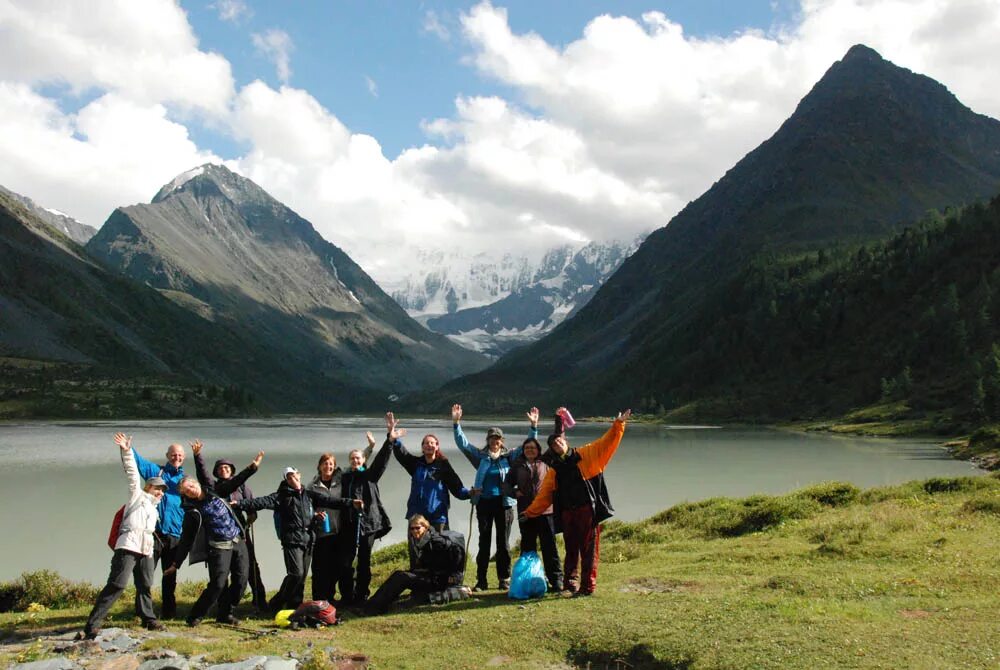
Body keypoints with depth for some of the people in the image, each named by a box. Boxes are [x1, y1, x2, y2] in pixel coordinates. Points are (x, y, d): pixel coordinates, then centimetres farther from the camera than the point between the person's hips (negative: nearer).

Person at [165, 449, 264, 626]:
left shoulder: (215, 492, 8)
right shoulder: (193, 512, -3)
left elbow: (236, 481, 14)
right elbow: (186, 540, -1)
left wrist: (253, 465, 9)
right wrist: (176, 564, -2)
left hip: (239, 542, 5)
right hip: (219, 547, -5)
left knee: (241, 580, 2)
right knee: (218, 583, -14)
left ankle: (225, 613, 16)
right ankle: (195, 616, 0)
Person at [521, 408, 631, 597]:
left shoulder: (585, 455, 4)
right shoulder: (554, 469, 13)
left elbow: (606, 443, -2)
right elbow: (543, 495, 14)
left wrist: (618, 424, -12)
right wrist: (529, 512, 12)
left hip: (588, 509, -4)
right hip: (567, 512, 4)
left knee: (589, 549, 0)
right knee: (571, 549, 8)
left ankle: (588, 586, 5)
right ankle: (570, 585, 13)